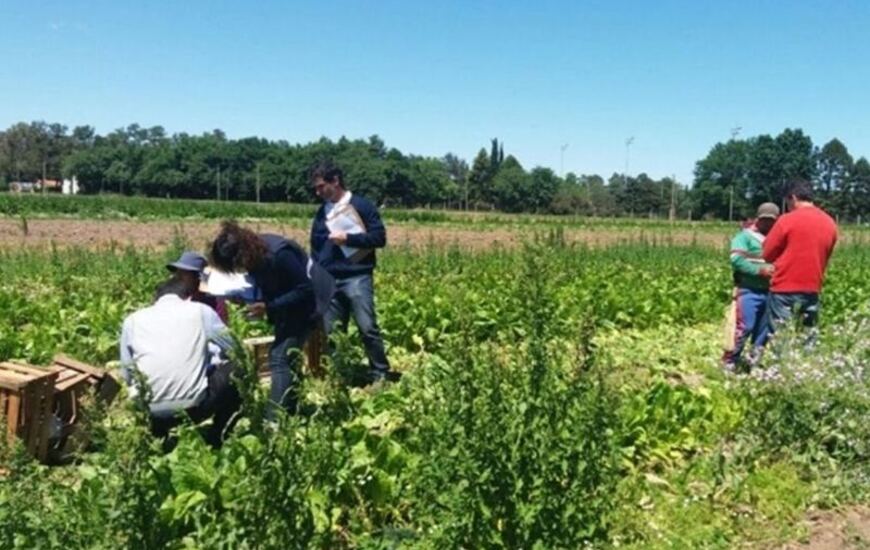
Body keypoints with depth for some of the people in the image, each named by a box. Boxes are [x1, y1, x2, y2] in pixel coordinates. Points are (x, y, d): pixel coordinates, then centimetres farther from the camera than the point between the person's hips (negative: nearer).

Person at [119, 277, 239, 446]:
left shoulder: (132, 319, 13)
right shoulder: (201, 311, 7)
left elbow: (127, 375, 15)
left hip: (150, 413, 4)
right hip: (193, 406, -4)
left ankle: (161, 435, 16)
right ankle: (213, 437, 15)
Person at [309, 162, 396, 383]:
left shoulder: (361, 205, -2)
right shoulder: (322, 212, 16)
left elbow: (379, 237, -7)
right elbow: (315, 249, 21)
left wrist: (347, 238, -14)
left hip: (357, 278, -5)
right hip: (329, 281, 6)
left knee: (368, 328, -5)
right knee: (326, 332, 4)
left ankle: (381, 376, 6)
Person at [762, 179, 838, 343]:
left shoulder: (788, 220, -10)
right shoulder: (830, 223, 6)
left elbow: (768, 254, -3)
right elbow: (825, 257, 16)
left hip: (785, 289, -5)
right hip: (812, 290, 5)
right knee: (809, 338, 9)